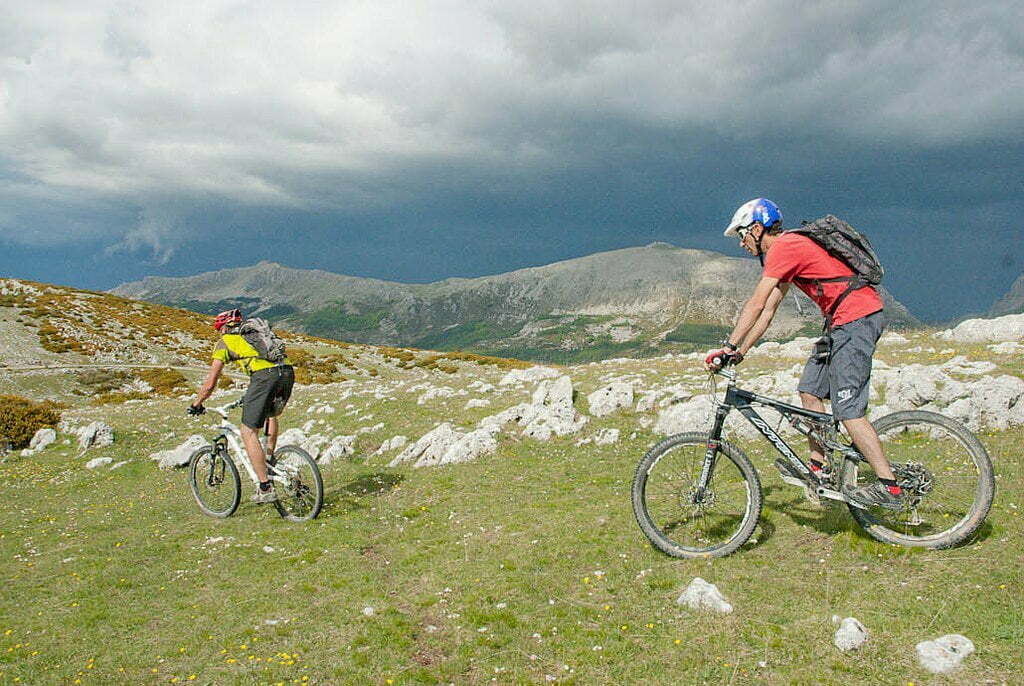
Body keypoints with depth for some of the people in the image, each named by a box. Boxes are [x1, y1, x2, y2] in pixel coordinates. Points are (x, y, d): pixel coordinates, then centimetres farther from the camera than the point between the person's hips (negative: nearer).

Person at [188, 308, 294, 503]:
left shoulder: (224, 342, 18)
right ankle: (270, 460, 30)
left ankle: (265, 488, -2)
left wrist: (196, 405, 32)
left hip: (264, 375, -6)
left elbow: (210, 384, 16)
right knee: (271, 414, 35)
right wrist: (249, 398, 57)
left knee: (249, 432, 2)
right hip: (288, 372, 7)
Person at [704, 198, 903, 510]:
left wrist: (728, 347, -17)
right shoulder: (787, 250, 20)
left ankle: (888, 486, -7)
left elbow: (756, 304, -18)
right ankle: (818, 468, 17)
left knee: (847, 408, -11)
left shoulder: (783, 247, -11)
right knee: (810, 390, 12)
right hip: (846, 321, 10)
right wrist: (740, 351, 14)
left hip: (857, 318, -10)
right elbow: (768, 309, 19)